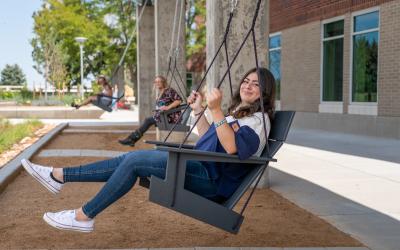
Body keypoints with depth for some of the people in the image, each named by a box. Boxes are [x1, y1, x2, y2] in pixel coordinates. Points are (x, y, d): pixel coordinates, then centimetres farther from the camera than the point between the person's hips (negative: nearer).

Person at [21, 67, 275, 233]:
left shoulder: (259, 119, -7)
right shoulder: (239, 111, 23)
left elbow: (232, 147, -26)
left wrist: (216, 110, -31)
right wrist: (199, 111, 19)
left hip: (211, 178, -9)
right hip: (200, 168, 9)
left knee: (134, 160, -19)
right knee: (129, 159, 0)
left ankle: (84, 216, -11)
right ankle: (60, 176, 3)